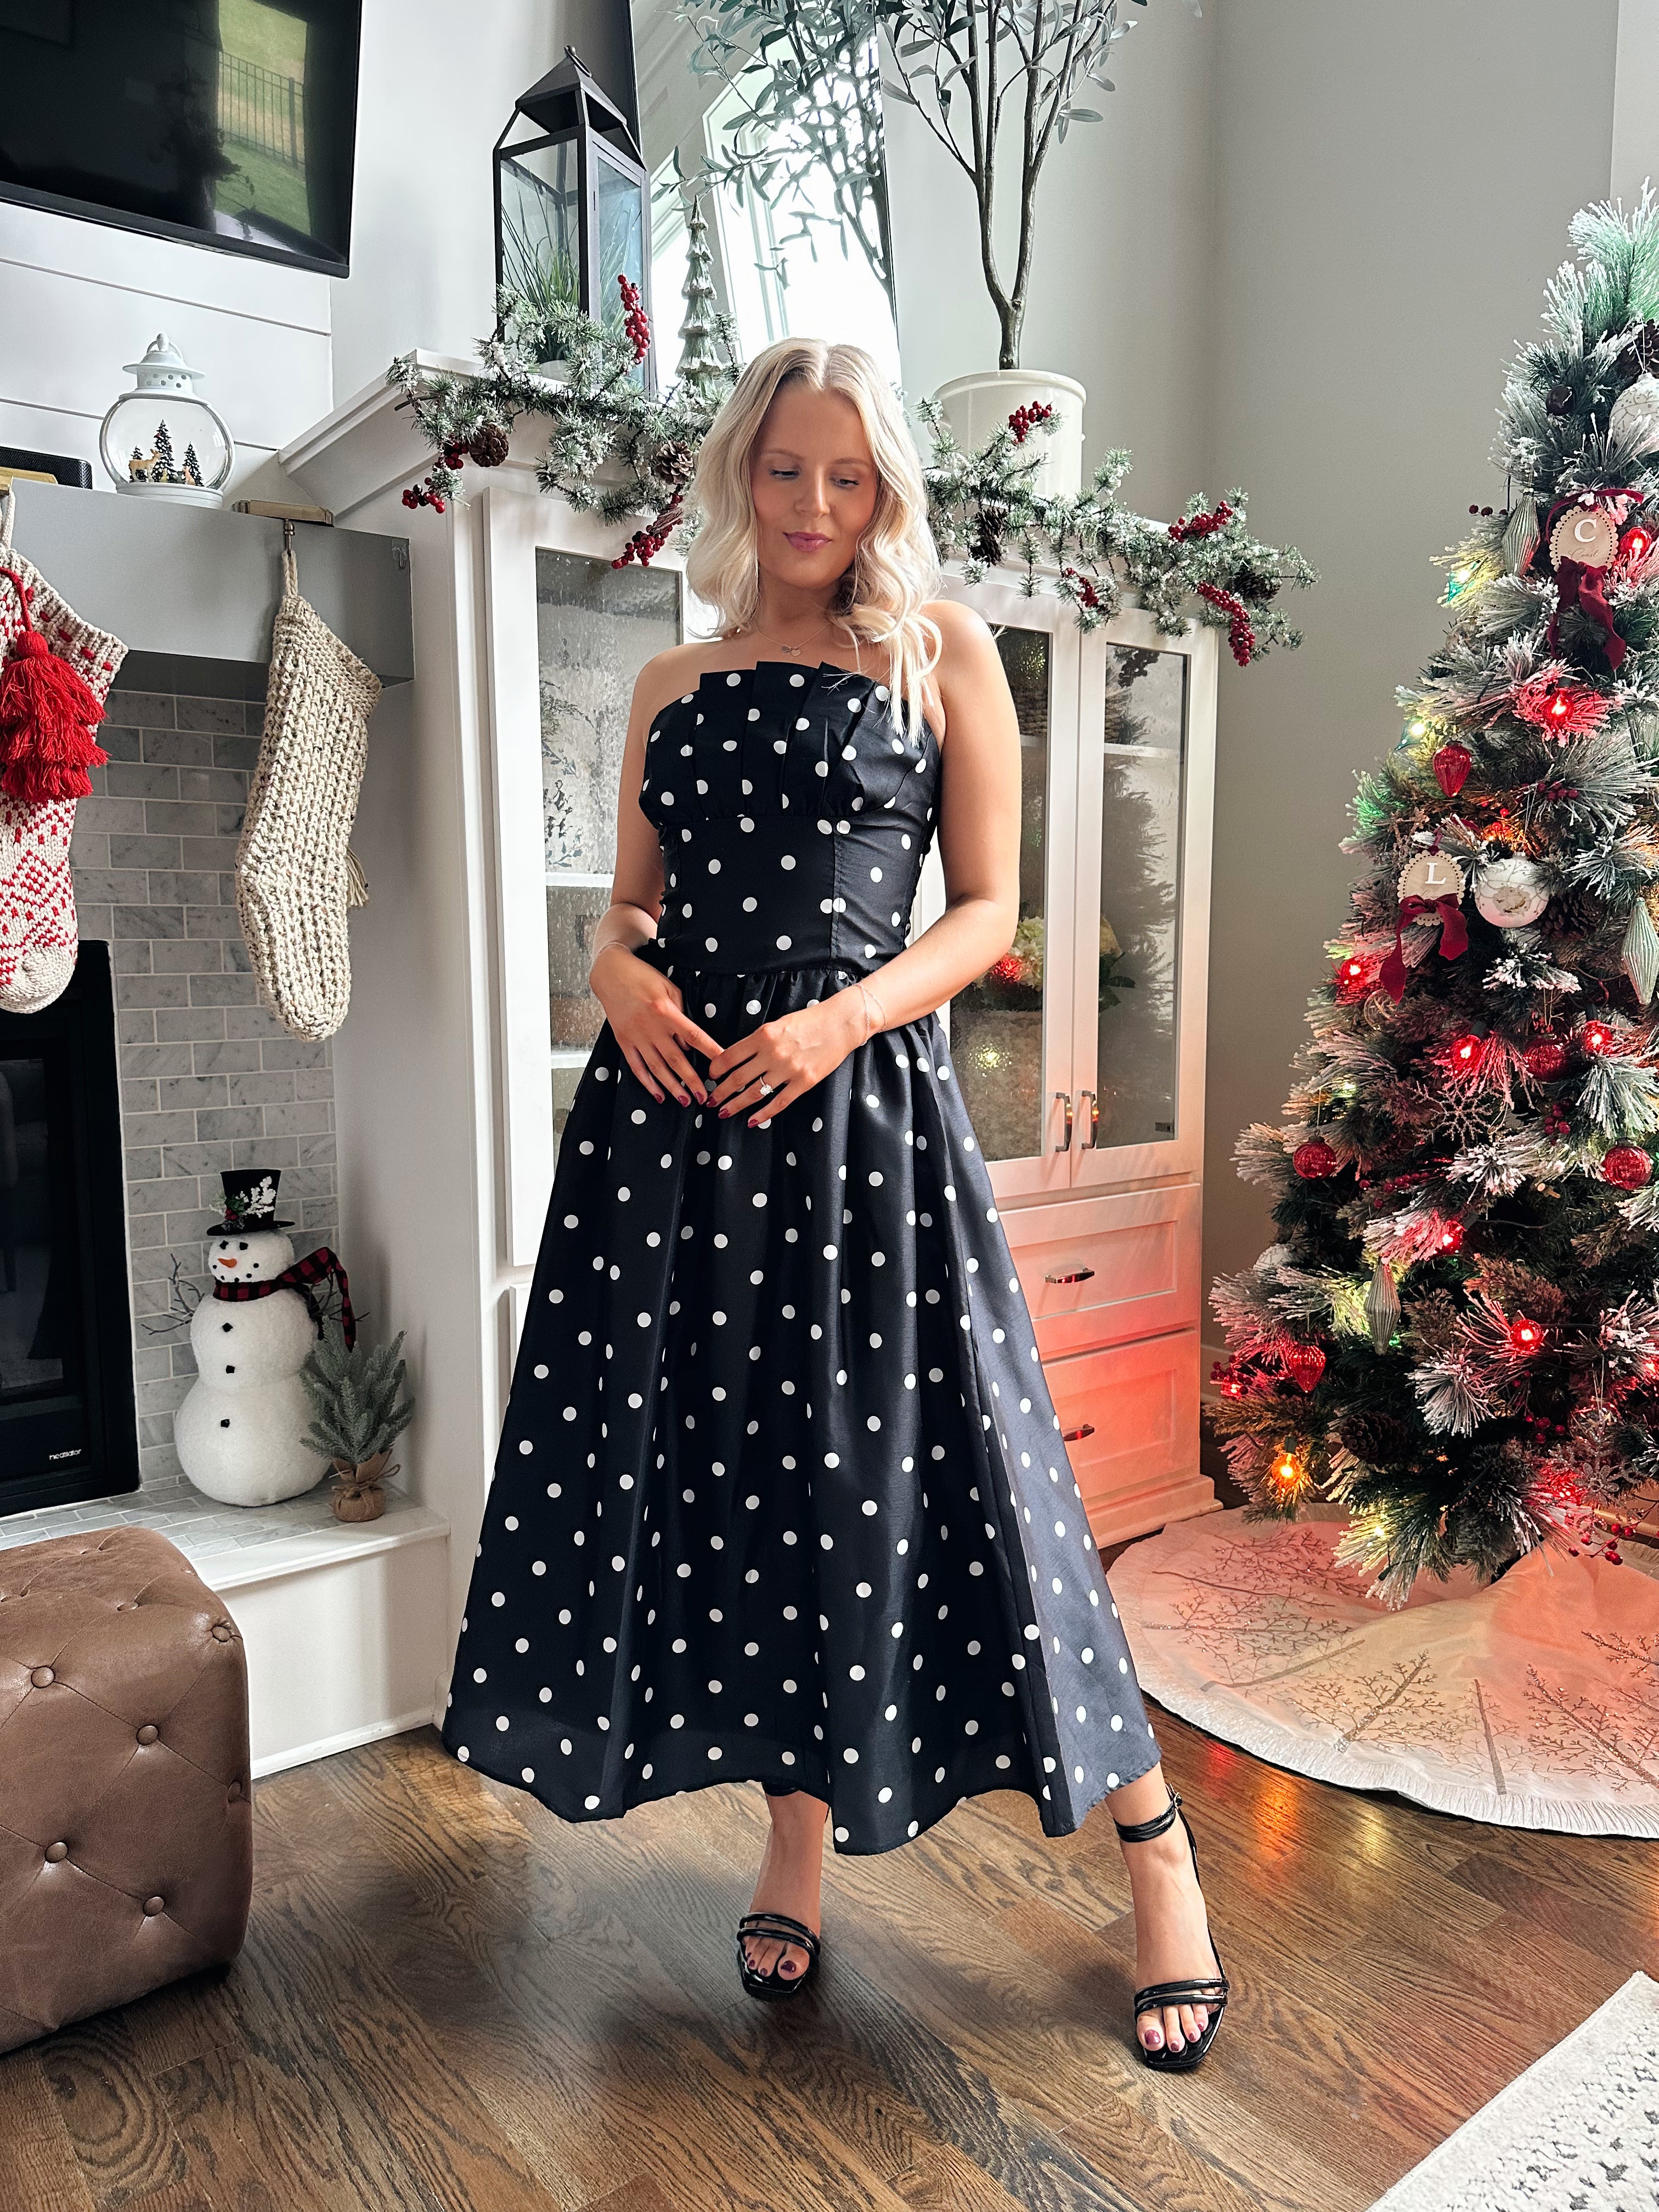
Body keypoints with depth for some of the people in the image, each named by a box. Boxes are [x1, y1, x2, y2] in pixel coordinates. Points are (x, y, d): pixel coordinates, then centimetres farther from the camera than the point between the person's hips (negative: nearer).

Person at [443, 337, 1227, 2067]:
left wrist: (845, 1016, -14)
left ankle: (1154, 1845, 17)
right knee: (727, 1459, 8)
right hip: (672, 1096, 4)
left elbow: (990, 906, 1)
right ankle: (797, 1825, 30)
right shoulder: (673, 686, 15)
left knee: (892, 1461, -3)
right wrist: (617, 966, -5)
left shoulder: (942, 654, 5)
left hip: (858, 1096, -4)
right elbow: (632, 900, 18)